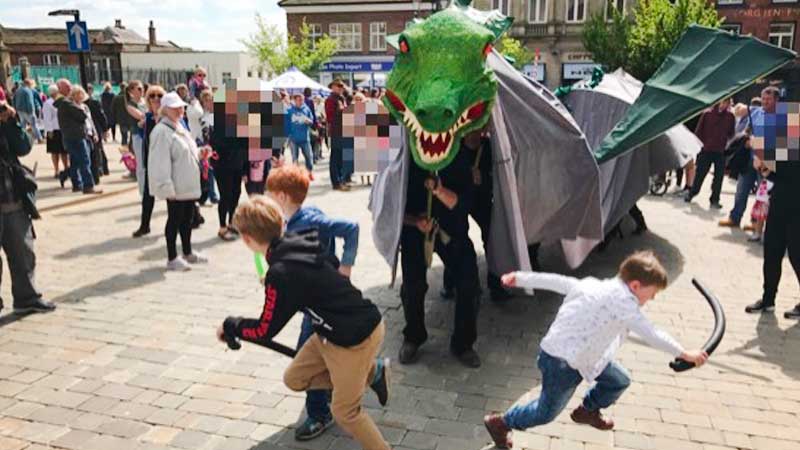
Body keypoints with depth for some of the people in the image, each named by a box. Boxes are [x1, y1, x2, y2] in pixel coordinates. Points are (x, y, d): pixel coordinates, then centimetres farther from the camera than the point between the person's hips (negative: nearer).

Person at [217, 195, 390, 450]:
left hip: (355, 340, -8)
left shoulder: (281, 274, -26)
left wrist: (230, 326, 5)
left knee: (345, 411, 10)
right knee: (295, 379, 17)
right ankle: (371, 373, 24)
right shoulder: (302, 244, -3)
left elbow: (264, 332, -15)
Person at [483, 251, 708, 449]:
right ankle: (501, 423, 28)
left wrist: (521, 278, 11)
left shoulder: (595, 285, 4)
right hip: (563, 362, -9)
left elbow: (557, 281, 6)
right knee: (546, 412, 10)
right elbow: (652, 336, -17)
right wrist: (685, 354, -5)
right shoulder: (624, 301, -20)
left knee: (619, 381, 18)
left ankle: (588, 410, 41)